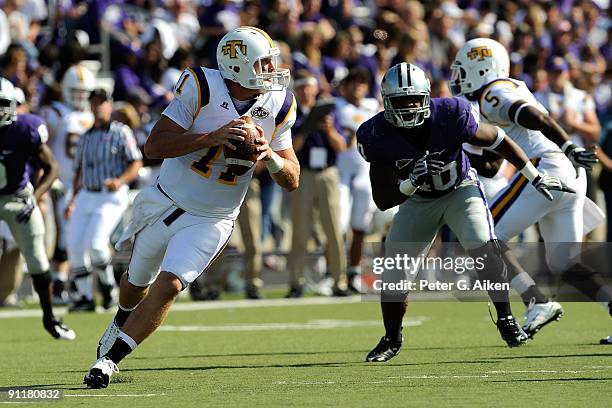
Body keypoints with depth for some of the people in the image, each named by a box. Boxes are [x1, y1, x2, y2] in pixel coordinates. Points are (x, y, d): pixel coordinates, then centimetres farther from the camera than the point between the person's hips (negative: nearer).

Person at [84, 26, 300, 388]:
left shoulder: (278, 107, -7)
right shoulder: (202, 89, -18)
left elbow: (292, 181, -2)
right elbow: (155, 146, -21)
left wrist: (271, 155, -23)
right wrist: (212, 137, -32)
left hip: (211, 222, 0)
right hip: (166, 204, 0)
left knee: (168, 286, -18)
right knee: (138, 280, 21)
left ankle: (109, 359, -10)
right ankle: (121, 324, 54)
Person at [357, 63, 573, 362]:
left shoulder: (450, 116, -29)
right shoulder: (378, 137, -25)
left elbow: (499, 141, -13)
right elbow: (382, 200, -20)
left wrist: (536, 178, -4)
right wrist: (411, 183, -39)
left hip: (460, 189, -2)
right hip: (418, 200, 2)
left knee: (483, 247, -25)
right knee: (394, 268, -5)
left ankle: (505, 319, -7)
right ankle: (391, 340, 18)